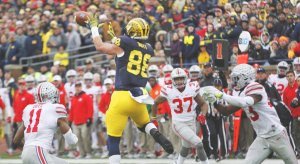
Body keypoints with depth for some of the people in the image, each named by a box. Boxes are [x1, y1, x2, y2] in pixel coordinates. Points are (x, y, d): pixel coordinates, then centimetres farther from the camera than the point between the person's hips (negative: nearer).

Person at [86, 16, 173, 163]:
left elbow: (100, 46, 9)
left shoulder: (124, 43, -4)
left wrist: (94, 27, 22)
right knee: (144, 123, 30)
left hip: (122, 96, -5)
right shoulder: (148, 50, 12)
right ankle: (155, 133, -3)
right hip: (139, 97, 5)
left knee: (113, 139, -1)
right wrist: (114, 37, 36)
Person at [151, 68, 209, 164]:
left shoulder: (192, 88, -7)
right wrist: (154, 118, 11)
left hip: (191, 122, 4)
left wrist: (203, 115, -18)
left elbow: (203, 104, 1)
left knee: (186, 147, 23)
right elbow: (156, 103, 3)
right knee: (198, 144, -18)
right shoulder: (168, 91, -13)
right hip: (178, 124, -4)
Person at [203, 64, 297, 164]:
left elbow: (246, 102, -35)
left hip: (277, 135, -7)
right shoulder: (243, 94, 9)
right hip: (262, 138, 7)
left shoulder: (255, 87, -16)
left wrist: (221, 95, -32)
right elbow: (226, 111, 15)